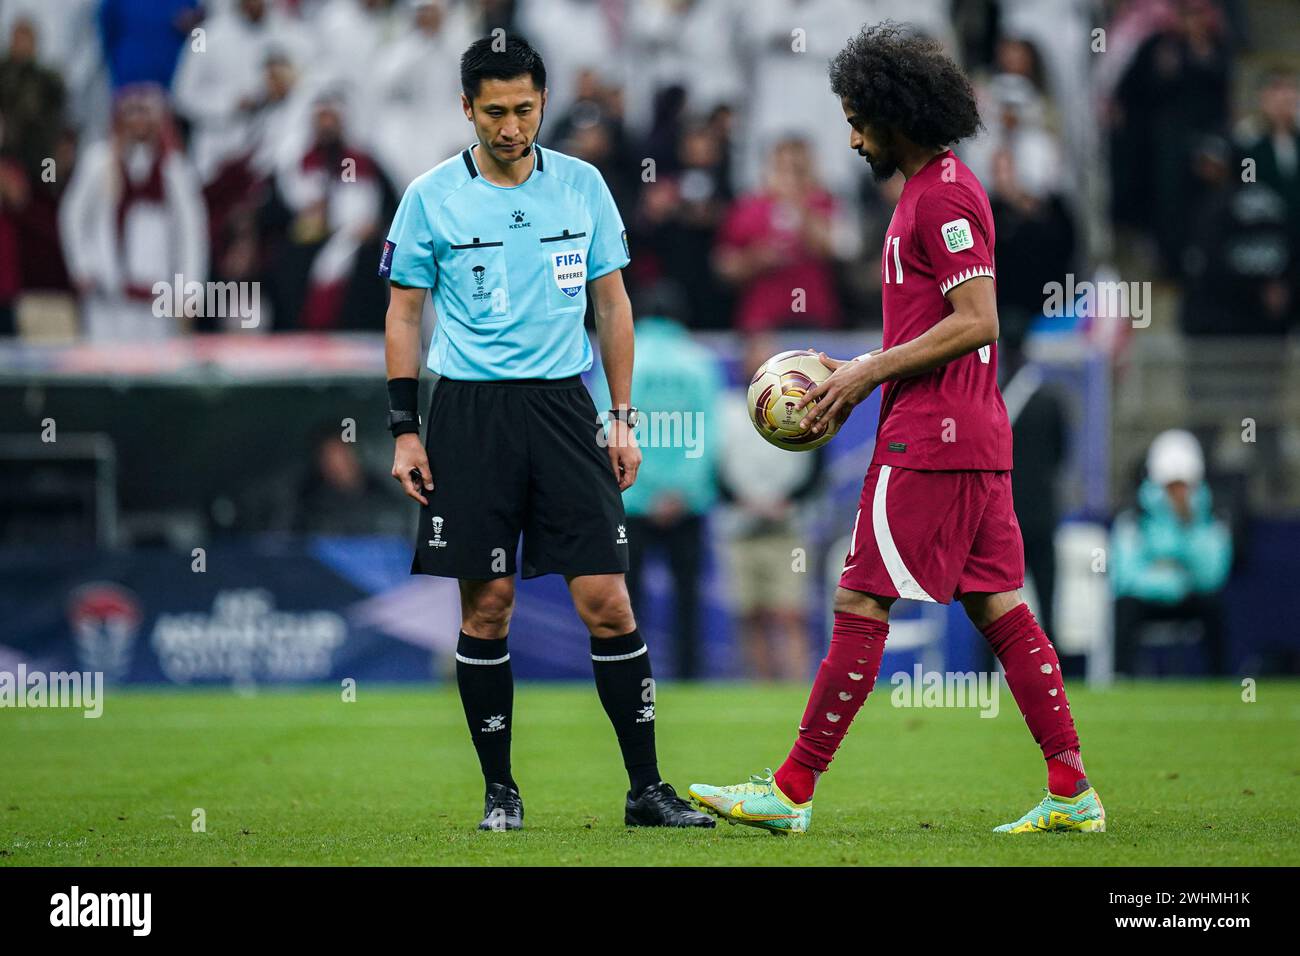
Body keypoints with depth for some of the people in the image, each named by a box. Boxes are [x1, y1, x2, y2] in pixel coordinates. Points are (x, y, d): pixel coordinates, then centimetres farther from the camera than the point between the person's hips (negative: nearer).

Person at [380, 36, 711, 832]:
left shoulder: (582, 185, 6)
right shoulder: (431, 197, 1)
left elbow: (613, 303, 11)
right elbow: (405, 315, 6)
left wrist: (624, 419, 7)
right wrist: (405, 430, 0)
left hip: (563, 404, 1)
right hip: (469, 410, -1)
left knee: (606, 600, -5)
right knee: (487, 604, 0)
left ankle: (647, 788, 0)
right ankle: (500, 789, 11)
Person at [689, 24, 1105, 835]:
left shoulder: (944, 196, -13)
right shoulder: (932, 188, 18)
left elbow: (977, 321, -20)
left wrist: (870, 372, -15)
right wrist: (857, 379, 15)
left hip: (930, 439, -10)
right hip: (975, 439, 10)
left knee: (862, 606, -7)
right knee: (998, 607, 8)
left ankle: (793, 791, -4)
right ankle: (1073, 791, 6)